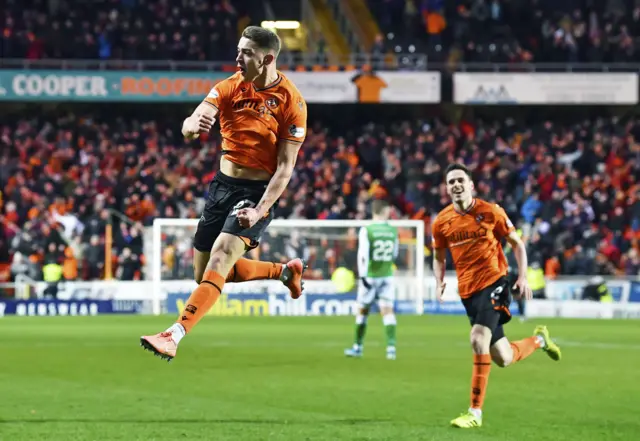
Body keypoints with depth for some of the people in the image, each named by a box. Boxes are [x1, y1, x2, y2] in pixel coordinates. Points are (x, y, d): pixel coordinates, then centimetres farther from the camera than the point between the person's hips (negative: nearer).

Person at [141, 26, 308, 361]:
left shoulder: (291, 103, -13)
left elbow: (285, 167, -13)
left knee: (219, 261, -25)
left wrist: (260, 210, -24)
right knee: (204, 273, 13)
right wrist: (192, 125, -38)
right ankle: (285, 271, 34)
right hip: (223, 185, 6)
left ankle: (174, 336, -35)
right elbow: (189, 127, -13)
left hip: (258, 191, -6)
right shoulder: (230, 87, -1)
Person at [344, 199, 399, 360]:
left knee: (362, 311, 11)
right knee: (387, 311, -2)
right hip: (387, 275, 2)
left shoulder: (366, 230, -10)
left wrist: (363, 275, -19)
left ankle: (357, 347, 20)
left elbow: (363, 254, -17)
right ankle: (391, 346, -16)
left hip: (371, 275, -2)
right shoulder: (393, 231, 2)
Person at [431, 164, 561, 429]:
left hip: (494, 283, -4)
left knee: (479, 338, -26)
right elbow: (439, 256, 17)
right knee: (502, 358, 9)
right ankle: (539, 340, 44)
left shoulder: (490, 212, -6)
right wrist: (439, 282, -2)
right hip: (468, 290, 4)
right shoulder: (441, 223, 2)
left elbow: (517, 244, 5)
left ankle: (475, 412, -21)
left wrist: (523, 277, -7)